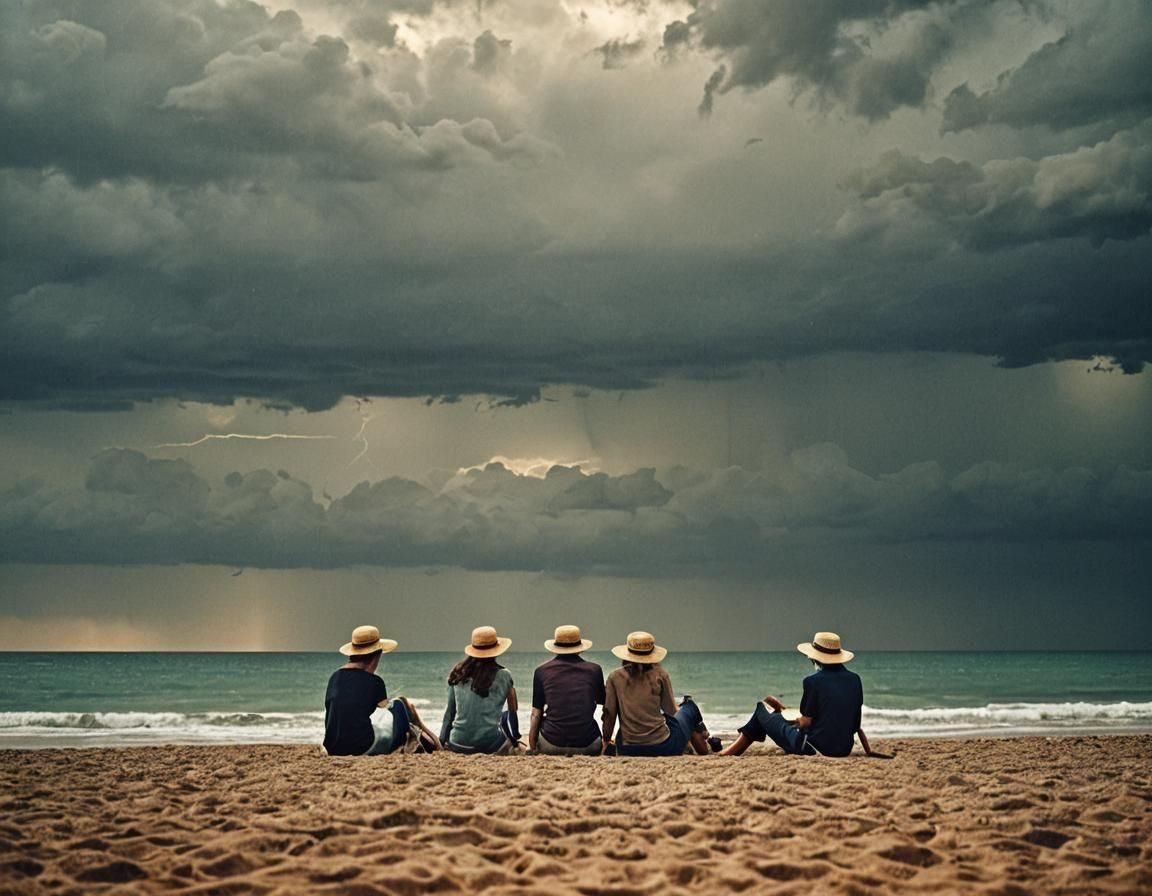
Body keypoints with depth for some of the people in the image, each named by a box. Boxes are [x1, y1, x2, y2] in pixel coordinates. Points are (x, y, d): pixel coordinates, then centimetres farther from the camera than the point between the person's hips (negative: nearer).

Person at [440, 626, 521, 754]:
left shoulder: (457, 673, 7)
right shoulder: (503, 676, 0)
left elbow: (449, 712, 13)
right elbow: (513, 710, 12)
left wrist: (442, 742, 21)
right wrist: (515, 740, 26)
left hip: (458, 745, 1)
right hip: (489, 745, -1)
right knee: (507, 716, 29)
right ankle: (510, 746, 13)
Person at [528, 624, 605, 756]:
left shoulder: (541, 670, 3)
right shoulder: (594, 670, 3)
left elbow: (536, 714, 5)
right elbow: (602, 701, 20)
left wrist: (532, 749, 12)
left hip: (552, 745, -1)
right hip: (586, 746, 1)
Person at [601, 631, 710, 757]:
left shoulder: (615, 677, 0)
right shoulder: (660, 675, -3)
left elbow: (609, 714, 0)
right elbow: (671, 711, 3)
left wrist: (606, 741, 14)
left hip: (627, 750, 3)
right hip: (663, 748, -3)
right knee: (689, 707, 26)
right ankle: (705, 753, 36)